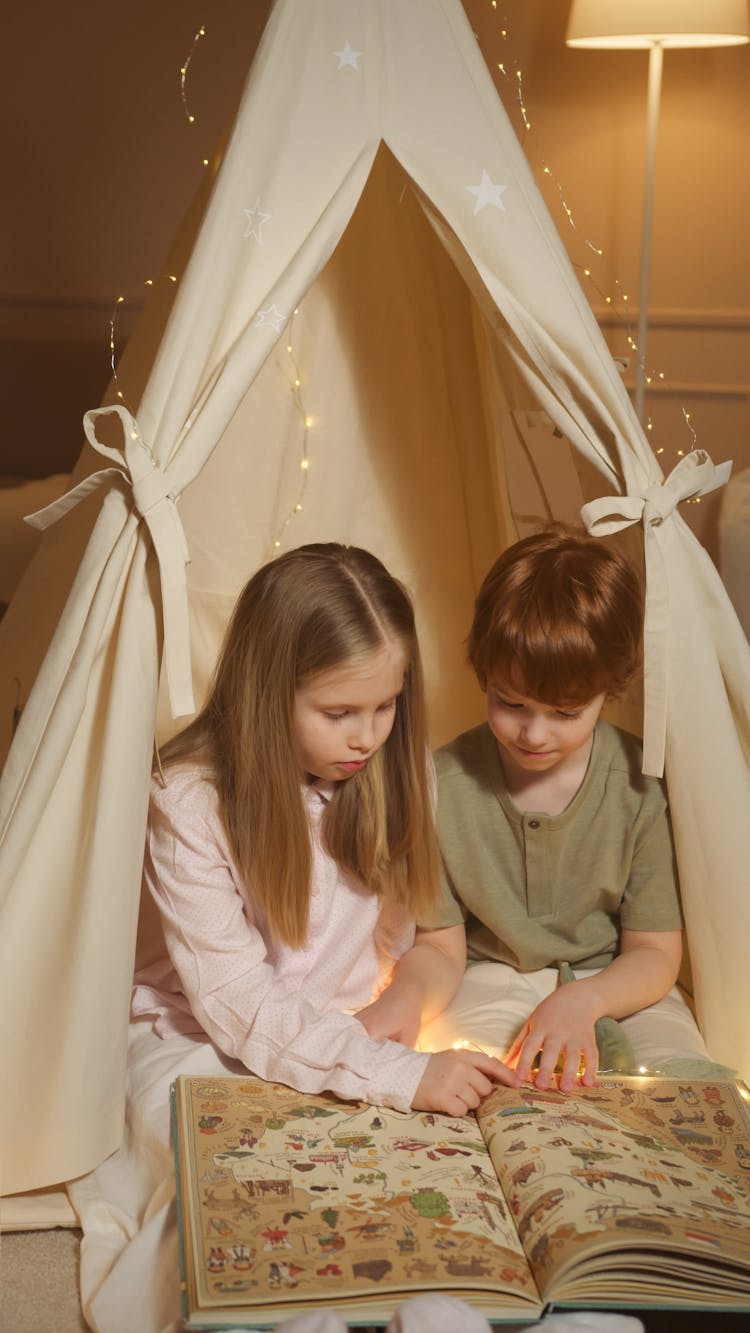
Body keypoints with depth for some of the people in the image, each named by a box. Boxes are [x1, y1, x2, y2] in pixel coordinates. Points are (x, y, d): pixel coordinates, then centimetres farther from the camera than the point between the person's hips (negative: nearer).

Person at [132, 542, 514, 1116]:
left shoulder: (401, 768, -3)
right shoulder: (190, 801, -18)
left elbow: (440, 938, 6)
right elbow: (237, 1003, -20)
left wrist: (407, 993, -18)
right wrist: (403, 1074, -31)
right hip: (215, 1049, -2)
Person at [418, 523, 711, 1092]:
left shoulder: (644, 786, -14)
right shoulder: (445, 784, -12)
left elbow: (655, 952, -7)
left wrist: (582, 1001, -28)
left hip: (617, 985, 0)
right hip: (493, 980, 0)